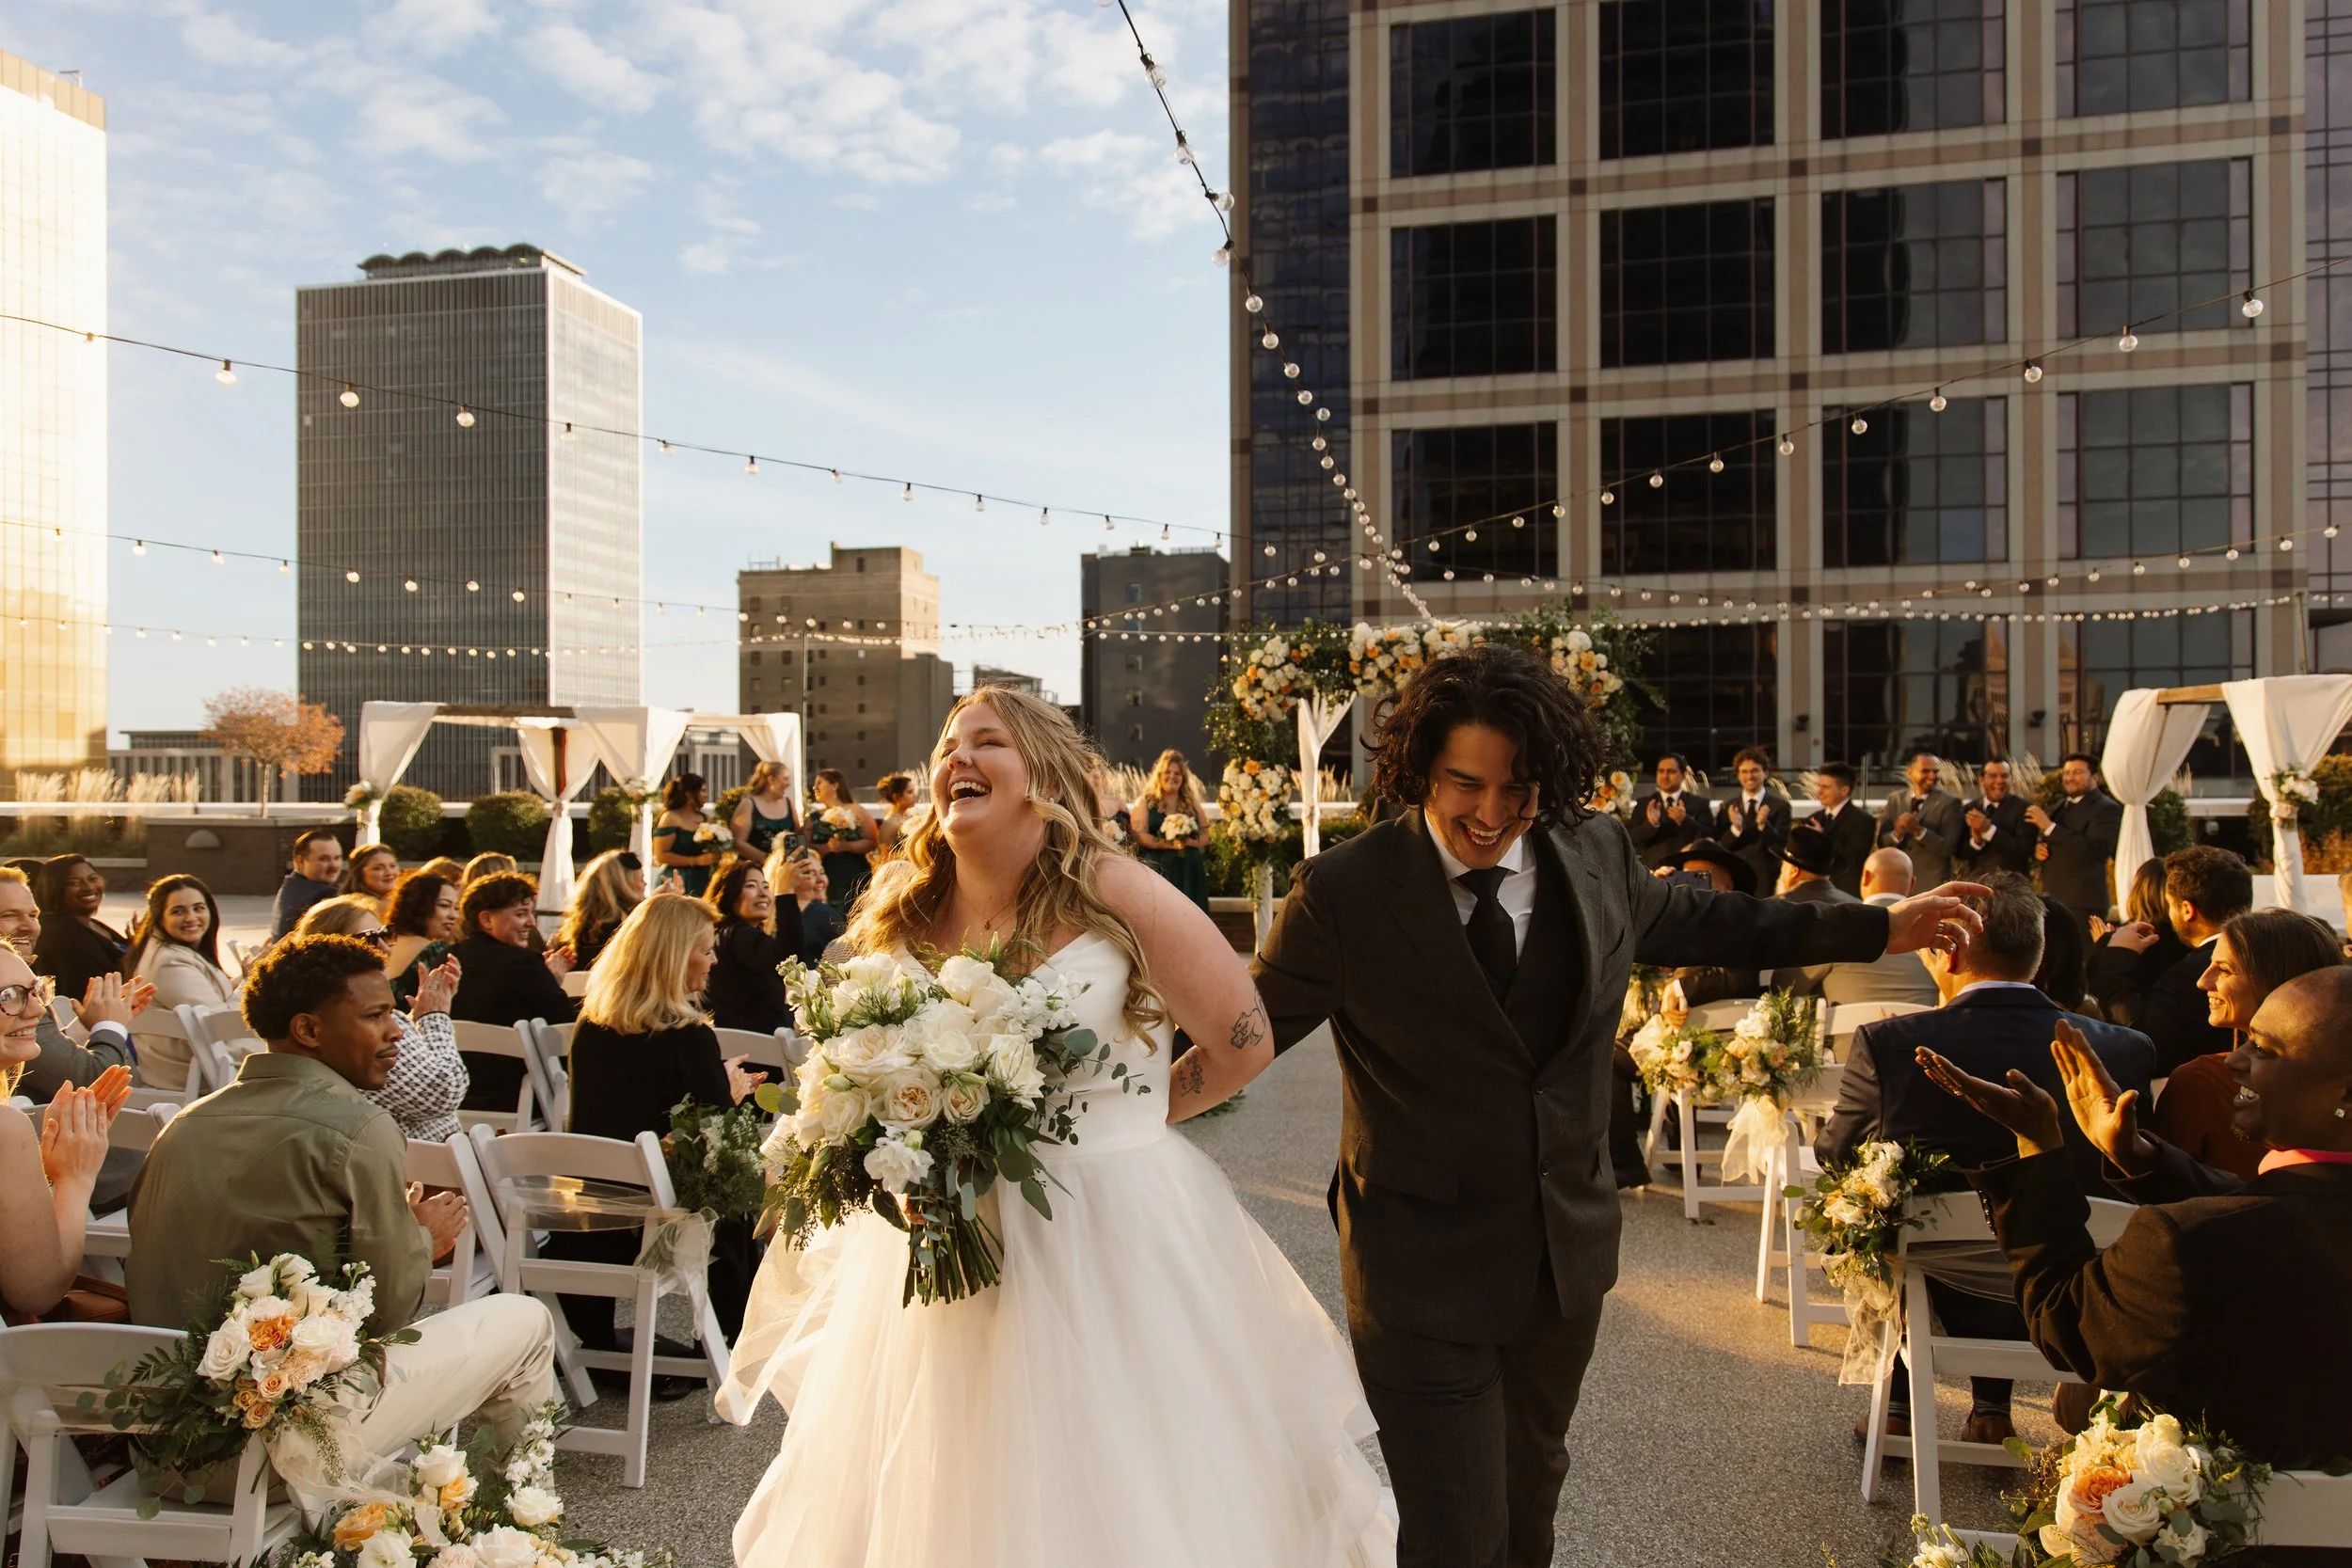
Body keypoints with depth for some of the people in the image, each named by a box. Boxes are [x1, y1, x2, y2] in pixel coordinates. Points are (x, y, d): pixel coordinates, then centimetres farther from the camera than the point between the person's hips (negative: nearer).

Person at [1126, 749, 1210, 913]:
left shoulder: (1192, 803, 14)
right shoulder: (1145, 802, 3)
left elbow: (1205, 835, 10)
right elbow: (1139, 835, -7)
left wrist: (1187, 841, -11)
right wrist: (1169, 844, -19)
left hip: (1189, 871, 3)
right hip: (1157, 869, -3)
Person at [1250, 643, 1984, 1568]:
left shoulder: (1597, 854, -4)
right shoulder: (1342, 893, -19)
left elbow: (1699, 923, 14)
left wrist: (1877, 929, 16)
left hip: (1569, 1248, 5)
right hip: (1425, 1273, -5)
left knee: (1531, 1489, 27)